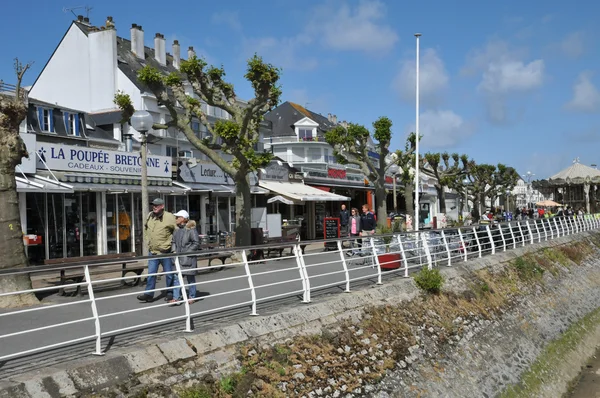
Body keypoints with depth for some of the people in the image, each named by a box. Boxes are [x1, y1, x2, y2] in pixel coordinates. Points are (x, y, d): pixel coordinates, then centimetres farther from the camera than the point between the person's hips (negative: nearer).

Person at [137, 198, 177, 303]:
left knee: (169, 274, 6)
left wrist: (170, 243, -9)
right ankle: (149, 294, 8)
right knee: (151, 273, 4)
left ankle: (170, 293, 19)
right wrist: (148, 241, 16)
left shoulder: (169, 217, -12)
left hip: (165, 251, -5)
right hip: (152, 251, 5)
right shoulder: (149, 216, 6)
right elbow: (145, 229, 24)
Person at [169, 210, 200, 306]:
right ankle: (176, 298, 2)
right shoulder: (176, 230, 10)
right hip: (178, 258, 6)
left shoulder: (191, 229, -11)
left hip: (188, 258, -6)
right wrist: (174, 250, 5)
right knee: (176, 277, 0)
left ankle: (192, 297, 16)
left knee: (190, 277, 5)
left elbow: (196, 243, -11)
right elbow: (174, 242, 22)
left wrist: (187, 252, -15)